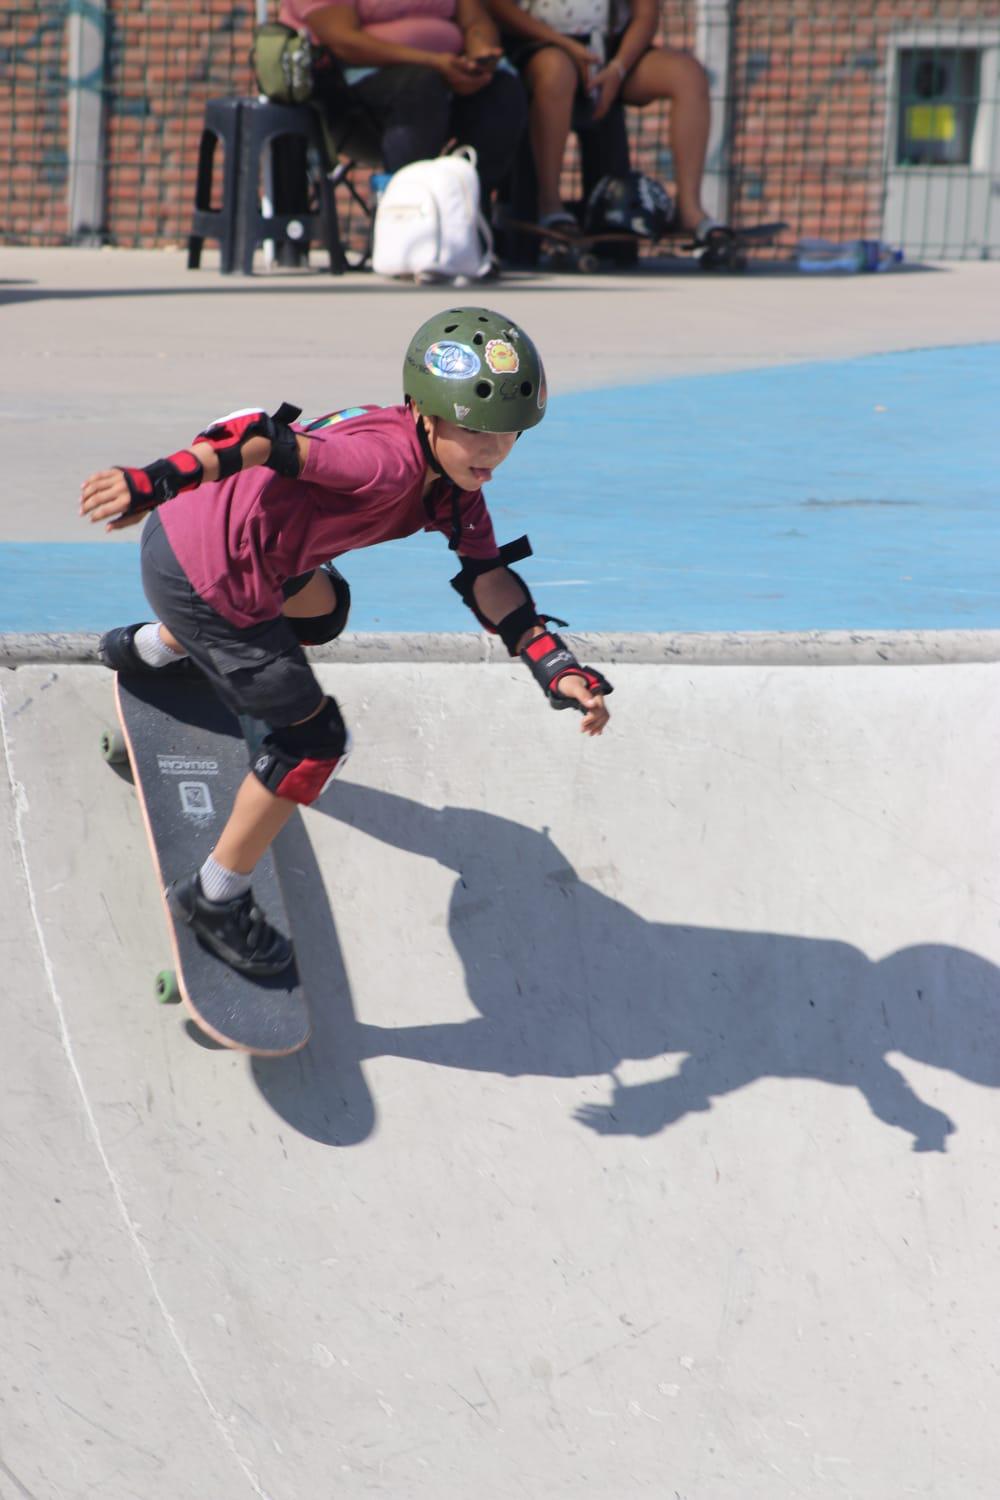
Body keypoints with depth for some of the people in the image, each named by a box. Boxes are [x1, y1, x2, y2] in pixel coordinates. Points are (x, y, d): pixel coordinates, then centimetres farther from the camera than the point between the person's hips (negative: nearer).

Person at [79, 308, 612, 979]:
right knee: (314, 741, 1)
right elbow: (272, 441, -36)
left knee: (320, 604, 40)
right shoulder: (392, 459, -29)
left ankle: (152, 648, 60)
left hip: (191, 529, 10)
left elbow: (488, 579, 0)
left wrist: (558, 669, -11)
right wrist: (158, 479, -44)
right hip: (204, 582, -10)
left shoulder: (454, 479, 1)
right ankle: (217, 899, 16)